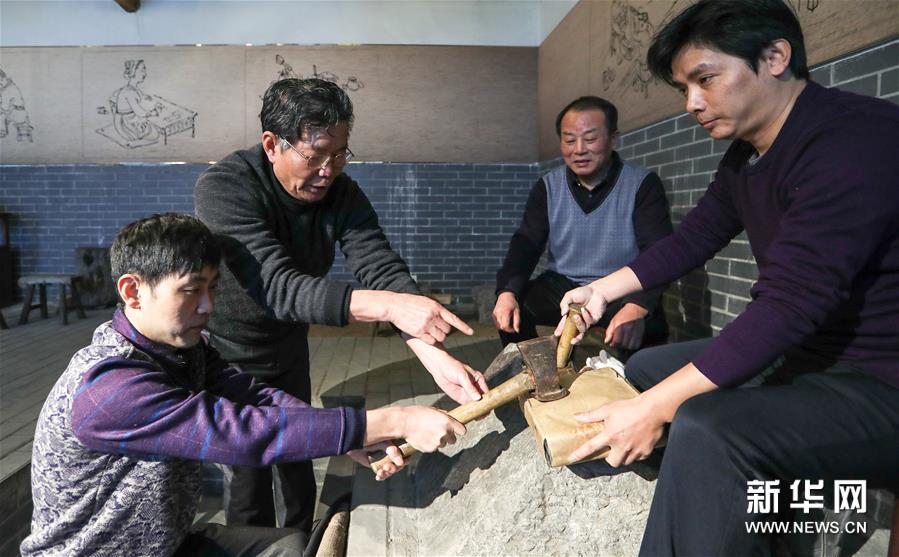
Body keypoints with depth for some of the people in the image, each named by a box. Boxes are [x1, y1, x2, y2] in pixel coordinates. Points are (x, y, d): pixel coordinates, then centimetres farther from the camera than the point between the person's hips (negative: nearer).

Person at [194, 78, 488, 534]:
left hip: (288, 352, 5)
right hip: (226, 358, -4)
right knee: (250, 479, 1)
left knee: (298, 460, 19)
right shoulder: (223, 188, -29)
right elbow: (276, 287, -39)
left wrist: (436, 358, -38)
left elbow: (384, 271, -23)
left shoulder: (341, 193, -15)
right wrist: (387, 305, -50)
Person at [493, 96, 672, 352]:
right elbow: (526, 244, -3)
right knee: (510, 309, -22)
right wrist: (507, 292, -25)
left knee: (647, 325, -33)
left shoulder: (643, 184, -8)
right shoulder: (548, 186, 3)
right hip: (562, 288, 3)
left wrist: (636, 307, -39)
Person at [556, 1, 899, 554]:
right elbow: (691, 240, 16)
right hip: (809, 351, 10)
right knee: (647, 366, 15)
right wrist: (602, 291, 8)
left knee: (705, 431, -33)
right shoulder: (745, 156, 6)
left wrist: (655, 407, -28)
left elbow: (789, 305, -30)